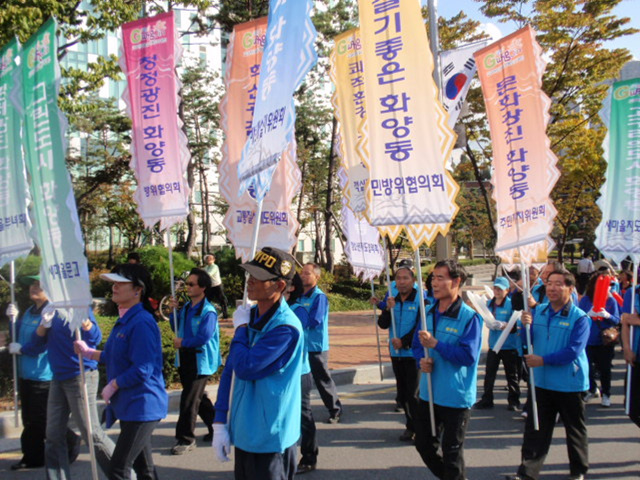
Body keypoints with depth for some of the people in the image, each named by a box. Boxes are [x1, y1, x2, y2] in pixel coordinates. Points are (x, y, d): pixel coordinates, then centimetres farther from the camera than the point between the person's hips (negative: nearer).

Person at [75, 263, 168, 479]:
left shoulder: (142, 323, -20)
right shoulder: (124, 321, 12)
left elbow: (142, 370, -23)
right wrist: (89, 352, 11)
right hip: (128, 405, 10)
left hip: (142, 406, -10)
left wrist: (112, 386, -12)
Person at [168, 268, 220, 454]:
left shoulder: (208, 311, -18)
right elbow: (178, 329, 16)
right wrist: (174, 311, 1)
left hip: (200, 361, -9)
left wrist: (183, 342, -12)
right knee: (199, 397, 19)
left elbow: (204, 337, -25)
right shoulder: (186, 307, 7)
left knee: (189, 400, -4)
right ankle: (216, 427, 35)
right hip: (185, 358, 9)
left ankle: (186, 439, 9)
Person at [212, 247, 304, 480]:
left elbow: (244, 368, -26)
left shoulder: (285, 327, -22)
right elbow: (229, 370, 7)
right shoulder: (249, 316, 3)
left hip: (270, 437, -7)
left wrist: (241, 328, -11)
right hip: (244, 433, 8)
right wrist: (220, 422, 5)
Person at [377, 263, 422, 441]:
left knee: (414, 394, -5)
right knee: (403, 393, 14)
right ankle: (411, 426, 27)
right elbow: (383, 324, 4)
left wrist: (404, 342, -16)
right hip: (396, 354, 6)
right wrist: (388, 309, -13)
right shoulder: (392, 301, 9)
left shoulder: (421, 300, -10)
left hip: (414, 354, -6)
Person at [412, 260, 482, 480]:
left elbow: (468, 355, -23)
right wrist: (422, 360, -8)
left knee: (452, 452, 9)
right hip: (428, 393, 7)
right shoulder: (429, 313, 5)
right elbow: (417, 344, 13)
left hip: (456, 397, -7)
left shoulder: (469, 317, -15)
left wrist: (435, 344, -25)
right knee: (424, 445, 19)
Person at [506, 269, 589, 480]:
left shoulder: (579, 318, -12)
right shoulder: (538, 311, 3)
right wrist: (526, 326, -12)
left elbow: (573, 351, -20)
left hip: (569, 384, -4)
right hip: (541, 382, 4)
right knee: (535, 429, 7)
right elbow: (528, 343, 7)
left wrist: (543, 360, -22)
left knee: (574, 430, 15)